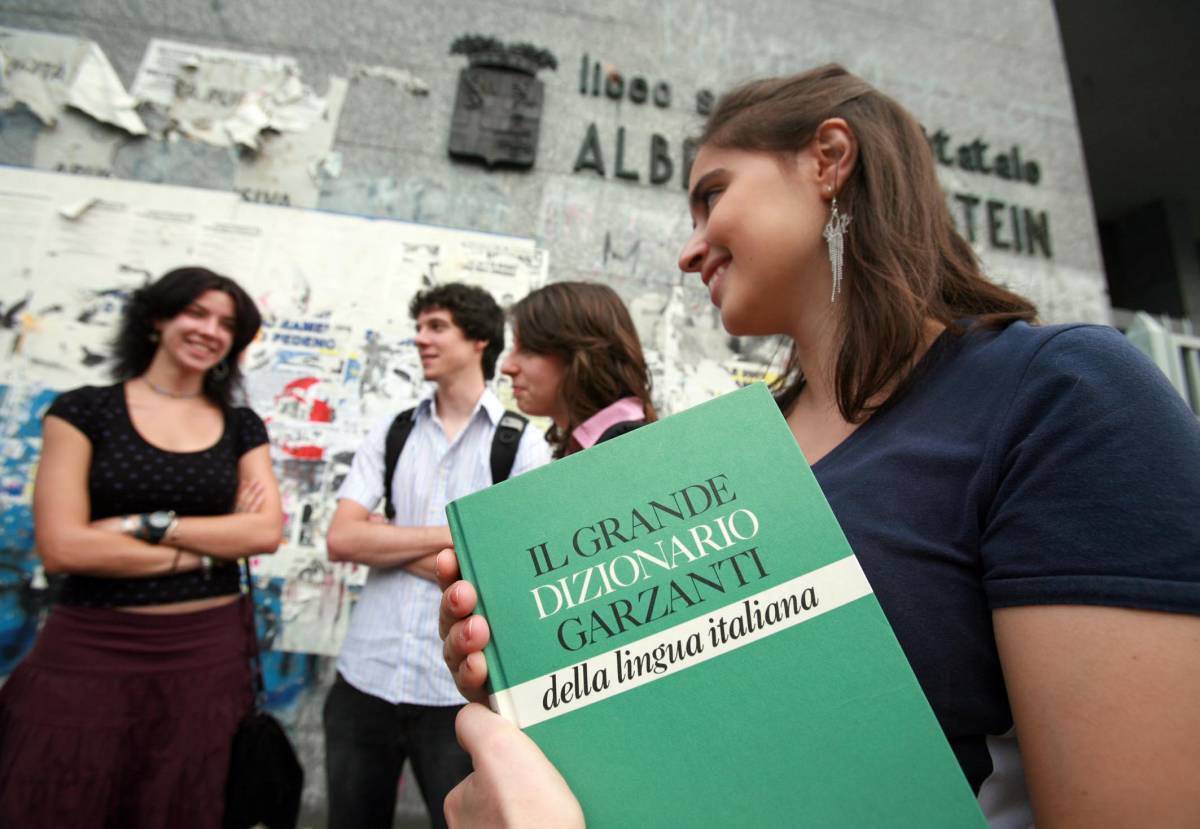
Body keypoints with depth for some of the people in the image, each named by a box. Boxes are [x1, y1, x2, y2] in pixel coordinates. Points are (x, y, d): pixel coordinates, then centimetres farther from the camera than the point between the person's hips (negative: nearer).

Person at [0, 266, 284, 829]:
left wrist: (147, 525, -11)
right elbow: (61, 546, -10)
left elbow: (267, 531, -5)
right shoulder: (83, 411, 0)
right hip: (90, 651, -2)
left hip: (208, 649, 3)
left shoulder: (242, 427, 7)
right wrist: (211, 547, -9)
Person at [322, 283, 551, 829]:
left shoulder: (524, 444, -7)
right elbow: (340, 539, -5)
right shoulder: (389, 434, 5)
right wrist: (454, 535, -13)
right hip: (365, 677, 4)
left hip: (459, 690, -4)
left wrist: (385, 543, -9)